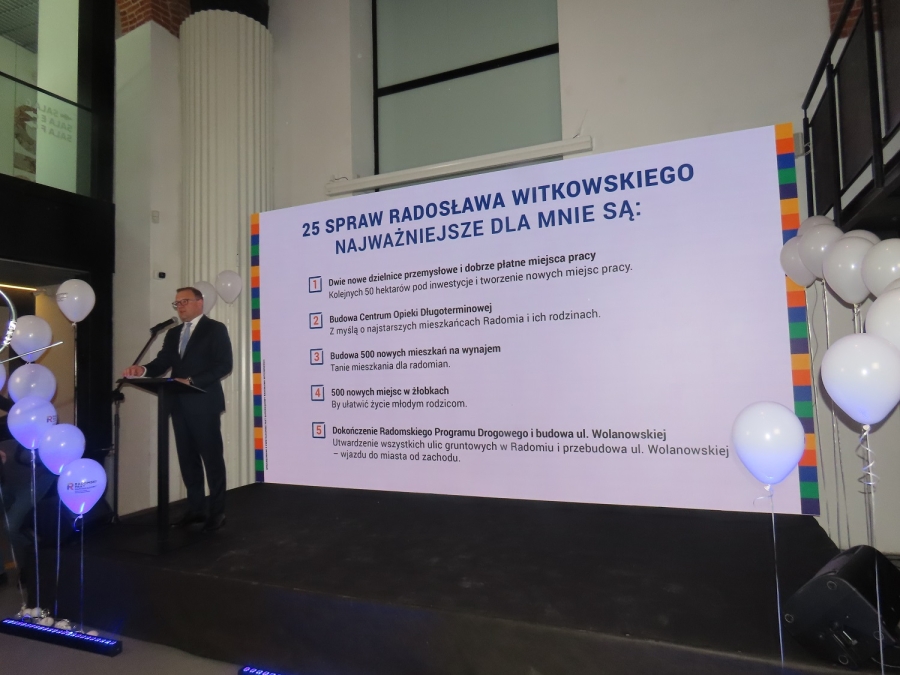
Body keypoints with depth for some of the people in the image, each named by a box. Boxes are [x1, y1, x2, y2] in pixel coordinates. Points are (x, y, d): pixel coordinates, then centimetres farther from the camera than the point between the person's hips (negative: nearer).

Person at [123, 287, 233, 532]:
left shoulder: (215, 329, -3)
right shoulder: (173, 333, 18)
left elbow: (224, 365, -13)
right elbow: (162, 362, 9)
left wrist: (191, 381, -20)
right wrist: (142, 370, -12)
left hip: (204, 403, -7)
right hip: (180, 404, 7)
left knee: (211, 457, 0)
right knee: (187, 457, 11)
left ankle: (217, 512, 8)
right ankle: (195, 508, 21)